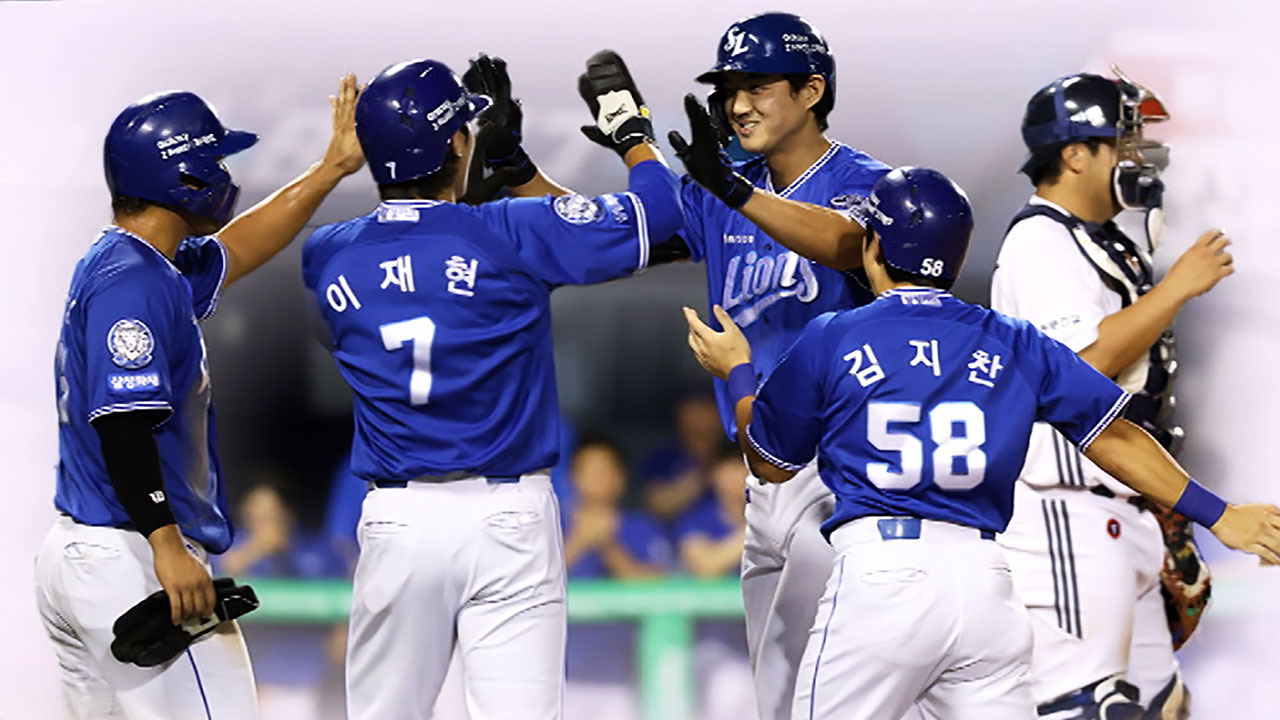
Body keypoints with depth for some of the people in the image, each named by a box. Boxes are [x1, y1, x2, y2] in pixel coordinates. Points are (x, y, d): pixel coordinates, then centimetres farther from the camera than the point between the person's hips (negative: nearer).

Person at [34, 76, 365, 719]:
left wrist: (330, 169, 28)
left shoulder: (111, 265, 16)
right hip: (130, 560, -11)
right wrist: (167, 546, -28)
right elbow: (121, 419, -24)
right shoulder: (132, 281, -16)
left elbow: (233, 252, 29)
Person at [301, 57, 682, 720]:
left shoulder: (329, 258, 3)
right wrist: (631, 128, 14)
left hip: (397, 518, 3)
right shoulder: (510, 236, -9)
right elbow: (652, 212, -4)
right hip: (508, 517, -3)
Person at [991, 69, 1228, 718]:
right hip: (1066, 518, -10)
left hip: (1126, 515, 10)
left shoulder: (1111, 247, 21)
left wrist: (1170, 524, 23)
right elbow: (1082, 363, -24)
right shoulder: (1040, 243, -10)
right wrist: (1176, 287, -16)